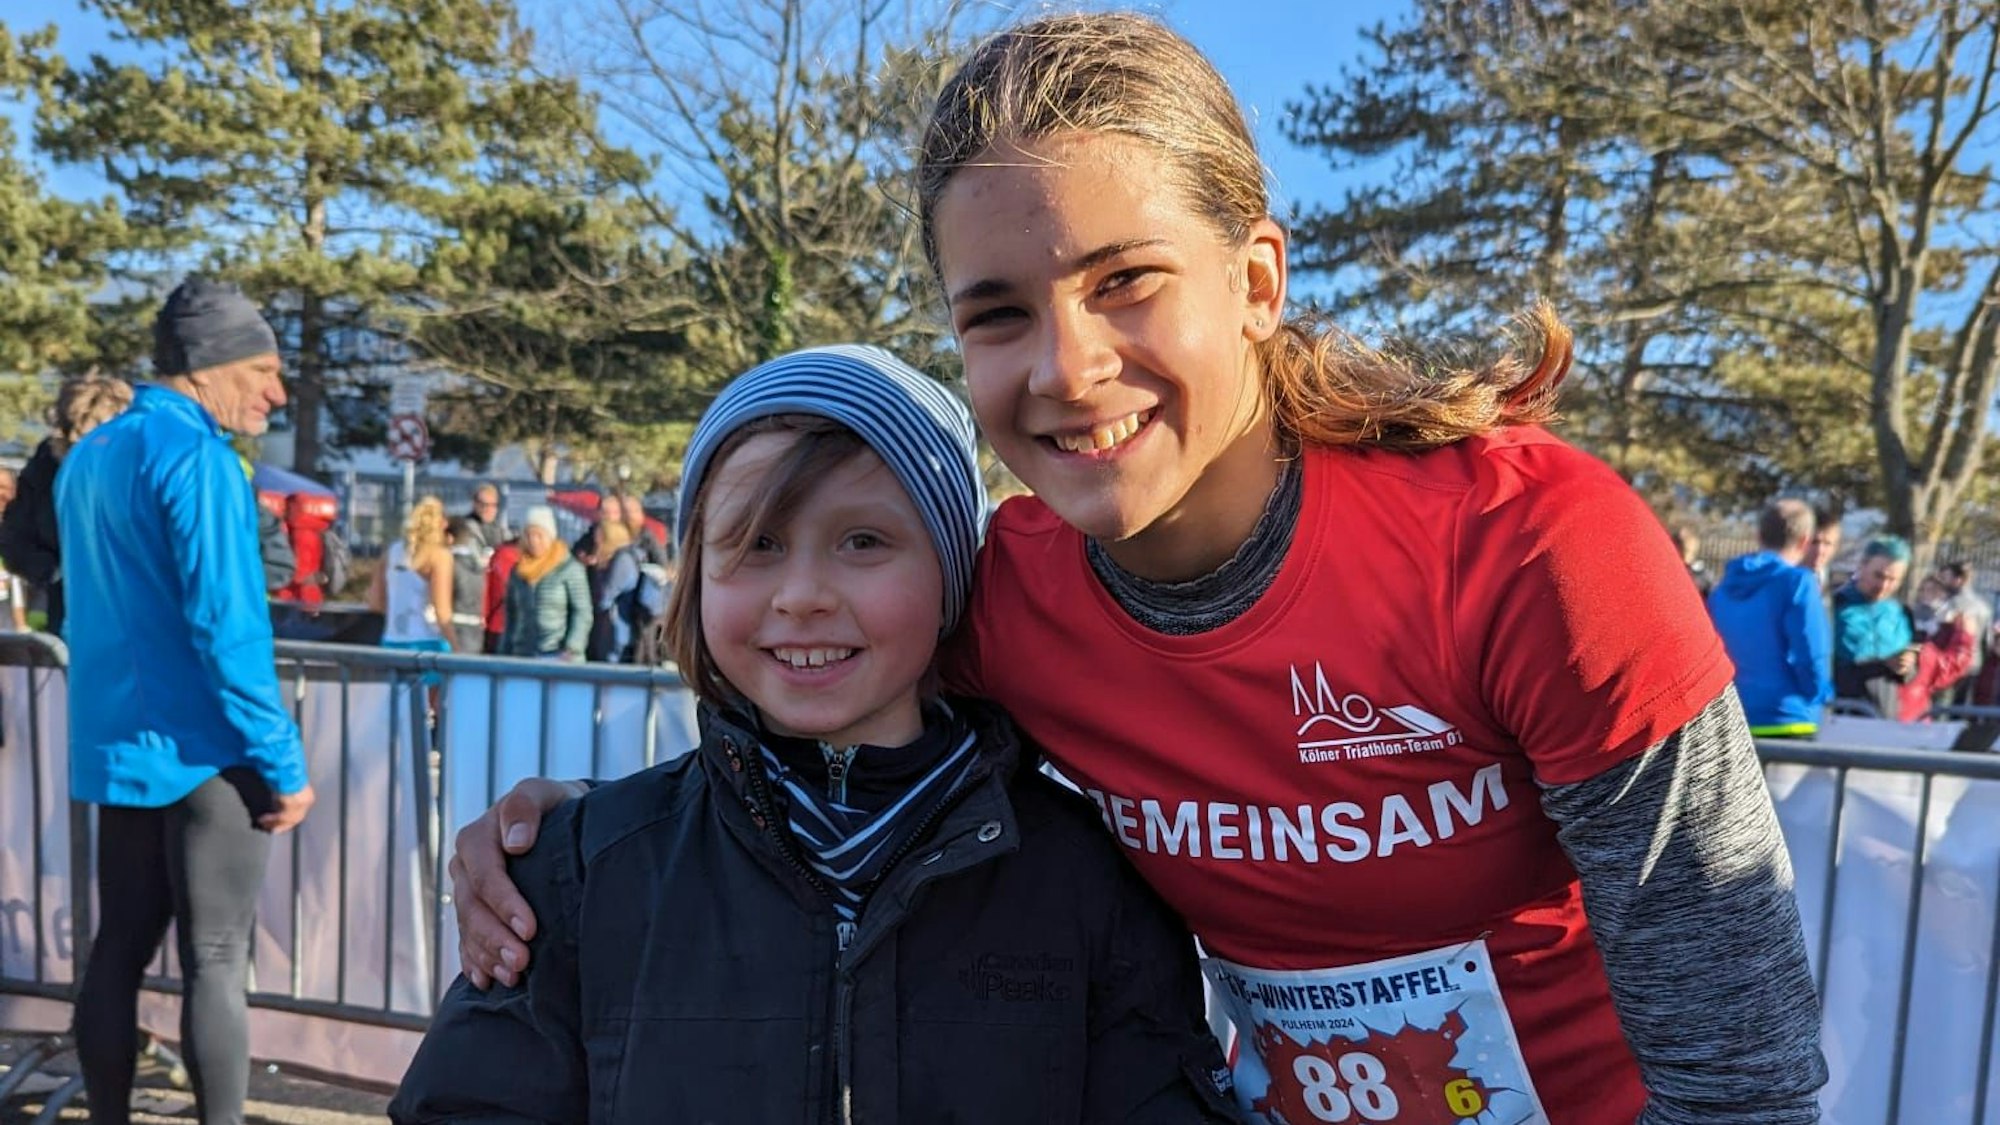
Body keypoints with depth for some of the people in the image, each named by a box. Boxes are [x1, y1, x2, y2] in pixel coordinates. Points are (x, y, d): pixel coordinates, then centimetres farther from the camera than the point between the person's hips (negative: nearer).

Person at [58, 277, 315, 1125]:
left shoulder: (88, 456, 12)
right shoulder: (196, 457, -15)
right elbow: (227, 627, -21)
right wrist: (284, 763, -16)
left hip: (114, 748, 8)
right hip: (200, 753, -8)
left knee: (118, 951, 14)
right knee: (215, 961, -1)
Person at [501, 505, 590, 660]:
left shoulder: (570, 569, -3)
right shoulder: (517, 572, 13)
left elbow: (583, 613, -6)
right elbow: (511, 616, 18)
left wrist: (572, 650, -14)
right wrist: (505, 654, 14)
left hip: (557, 658, -4)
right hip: (522, 657, 4)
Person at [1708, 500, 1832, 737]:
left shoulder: (1723, 587, 9)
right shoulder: (1797, 582, -9)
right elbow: (1810, 655, -12)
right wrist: (1821, 695, 5)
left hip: (1730, 722, 6)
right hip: (1787, 721, -6)